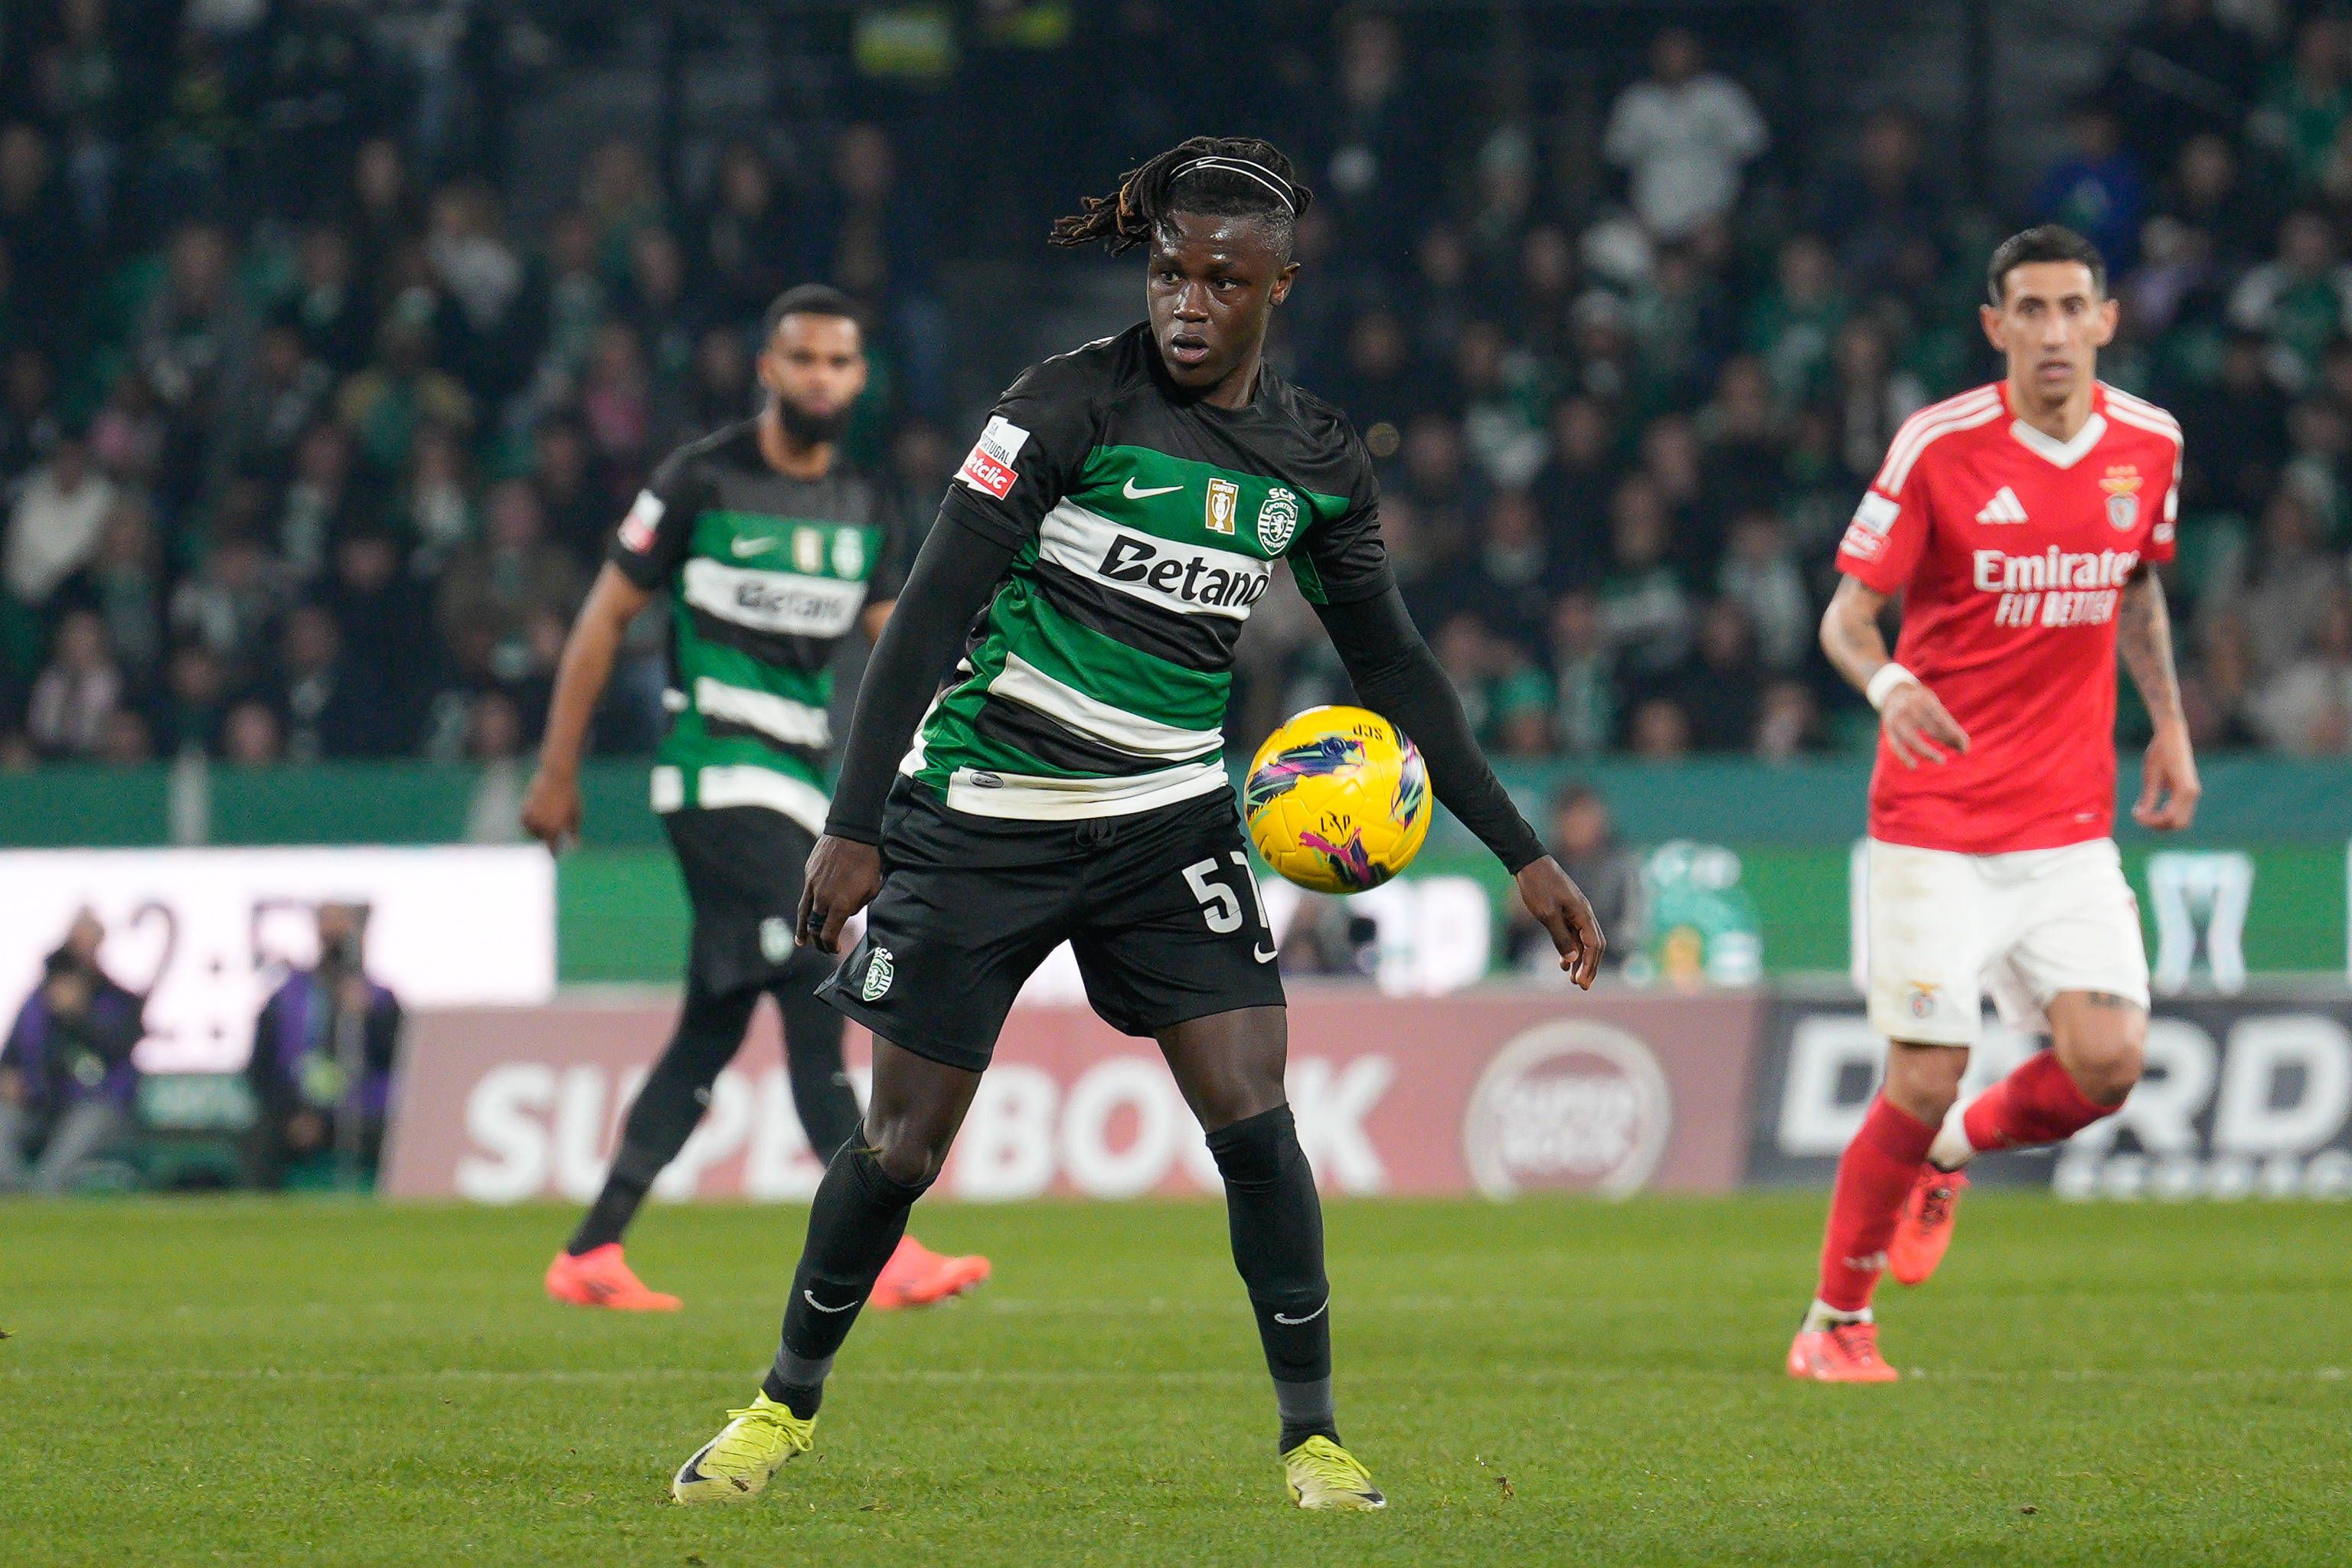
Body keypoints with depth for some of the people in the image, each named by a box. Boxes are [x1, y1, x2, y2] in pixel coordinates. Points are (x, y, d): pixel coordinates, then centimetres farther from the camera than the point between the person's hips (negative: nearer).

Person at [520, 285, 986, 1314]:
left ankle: (592, 1252, 14)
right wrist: (557, 772, 0)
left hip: (799, 782, 7)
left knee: (716, 1027, 8)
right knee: (814, 997, -18)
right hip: (714, 770, -7)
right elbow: (605, 619, 0)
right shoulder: (702, 481, -5)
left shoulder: (867, 511, 12)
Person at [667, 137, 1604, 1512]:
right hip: (984, 816, -3)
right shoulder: (1077, 403, -13)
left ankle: (1315, 1438, 1)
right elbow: (936, 606, -15)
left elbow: (1393, 664, 11)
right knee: (903, 1143, 2)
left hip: (1170, 820, 3)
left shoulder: (1318, 457, 2)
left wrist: (1525, 855, 9)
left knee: (1255, 1118, -10)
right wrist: (855, 823, -20)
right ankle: (789, 1402, 24)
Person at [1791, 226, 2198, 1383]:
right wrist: (1886, 681, -28)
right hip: (1937, 820, -4)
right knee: (1924, 1083, -7)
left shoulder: (2148, 444, 4)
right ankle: (1836, 1321, 14)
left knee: (2107, 1060, -12)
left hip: (2070, 825, 4)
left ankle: (1950, 1153, 21)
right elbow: (1847, 612, -7)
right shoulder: (1938, 447, -10)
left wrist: (2169, 725, 17)